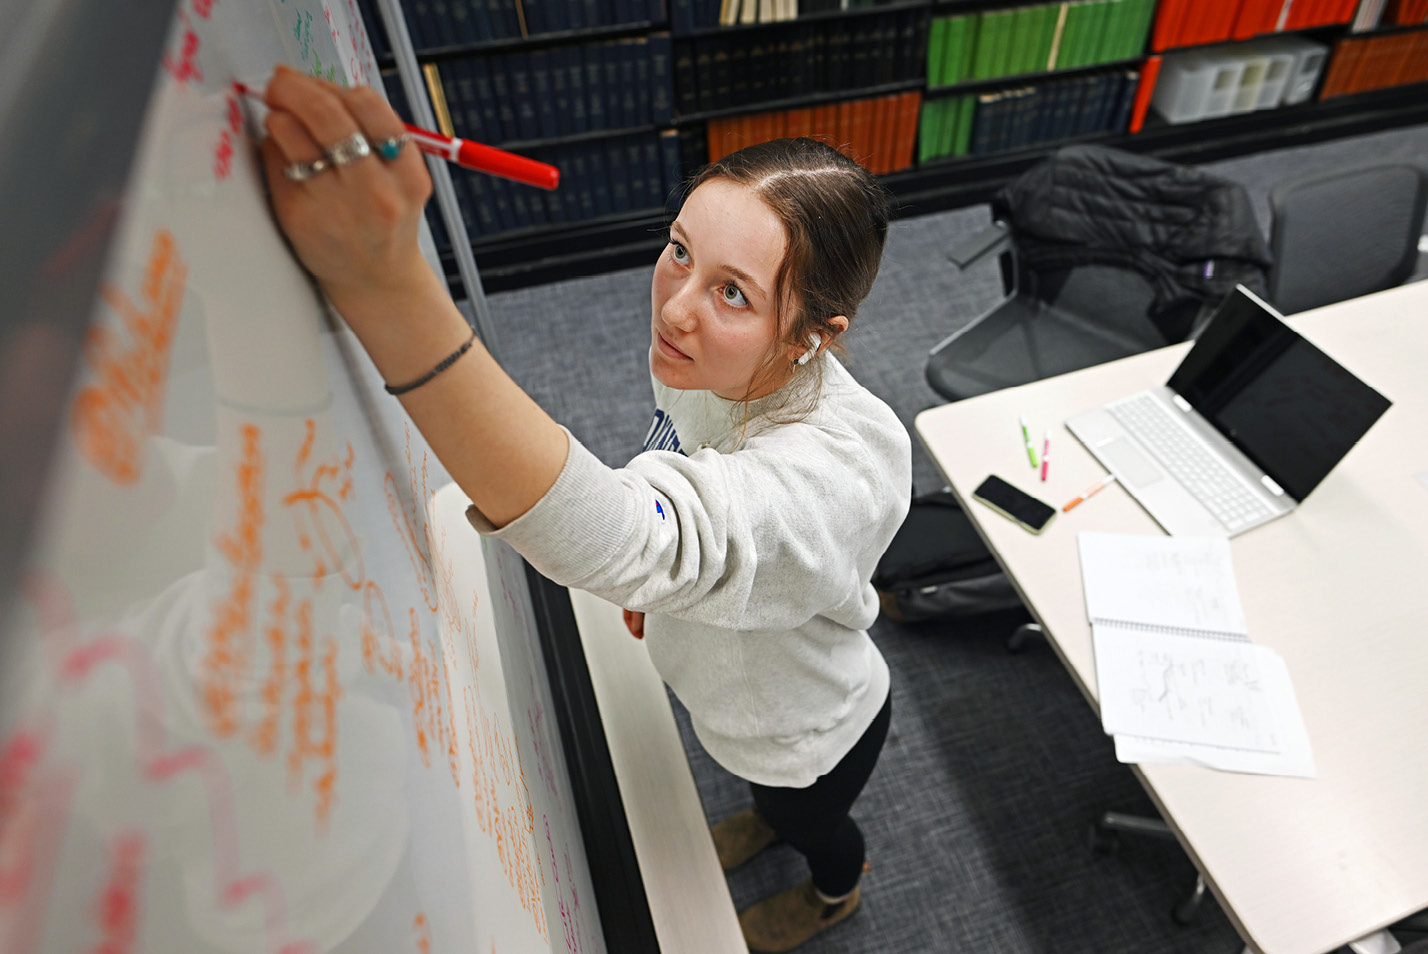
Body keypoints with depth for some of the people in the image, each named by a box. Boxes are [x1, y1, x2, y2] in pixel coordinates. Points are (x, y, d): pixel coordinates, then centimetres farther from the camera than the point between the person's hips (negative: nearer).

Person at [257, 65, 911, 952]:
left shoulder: (845, 465, -49)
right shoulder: (697, 359, -23)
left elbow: (615, 536, -66)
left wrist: (391, 290, -74)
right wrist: (656, 582, 7)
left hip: (809, 737, -5)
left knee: (812, 820, 32)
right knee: (768, 789, 39)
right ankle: (770, 815, 76)